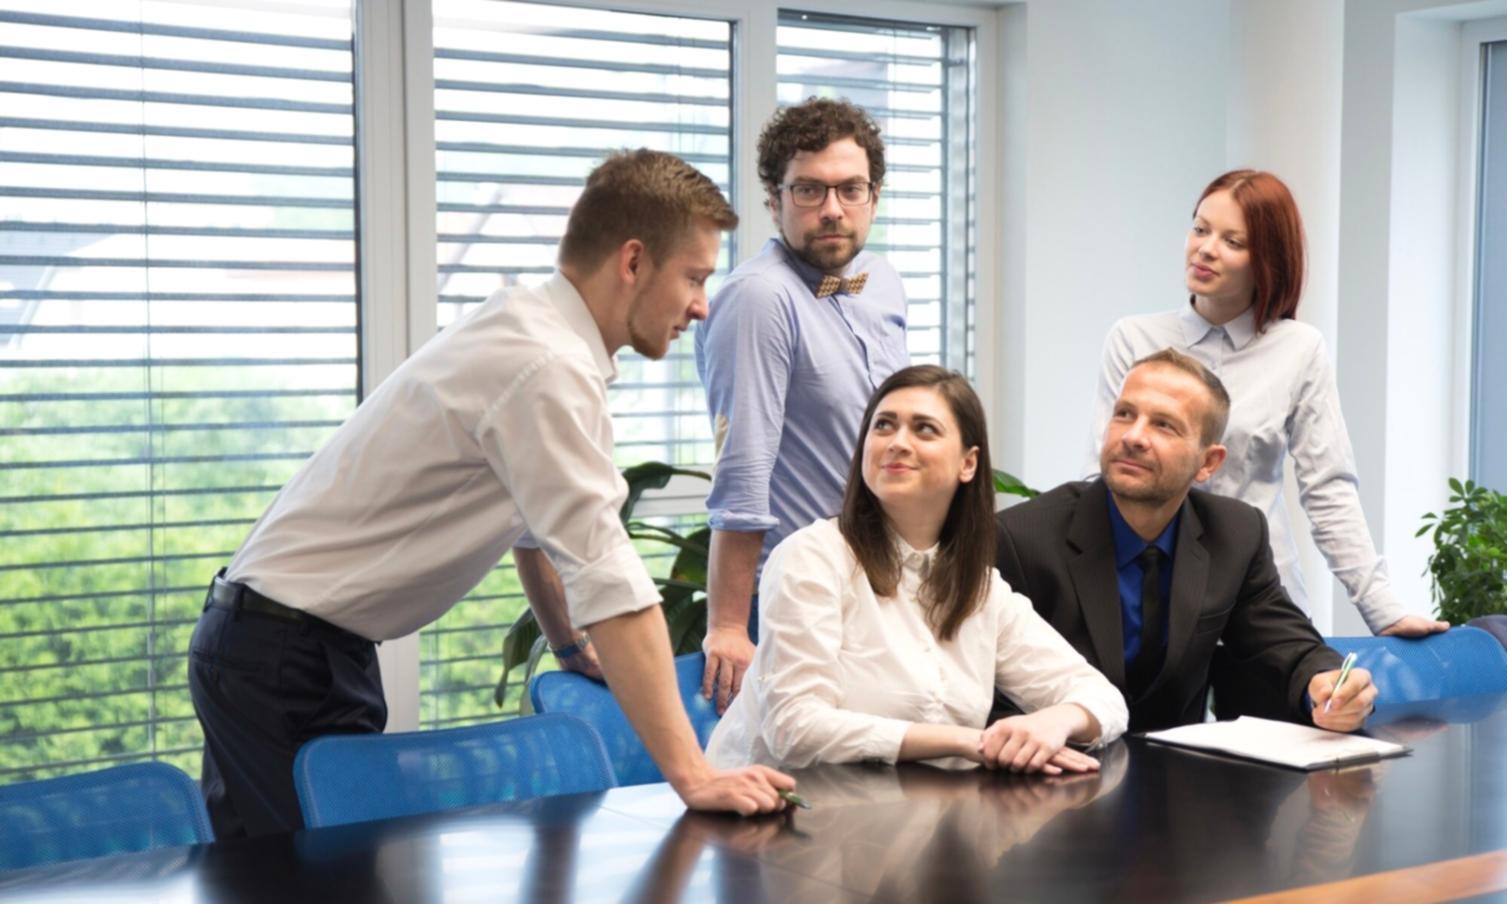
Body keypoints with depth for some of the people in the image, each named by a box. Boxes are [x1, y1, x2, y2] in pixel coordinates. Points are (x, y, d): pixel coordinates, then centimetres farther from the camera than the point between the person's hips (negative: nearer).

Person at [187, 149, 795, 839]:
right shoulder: (548, 367, -22)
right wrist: (691, 775, -28)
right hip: (283, 659, -10)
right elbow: (606, 578, -28)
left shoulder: (528, 327, 8)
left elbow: (542, 524, 22)